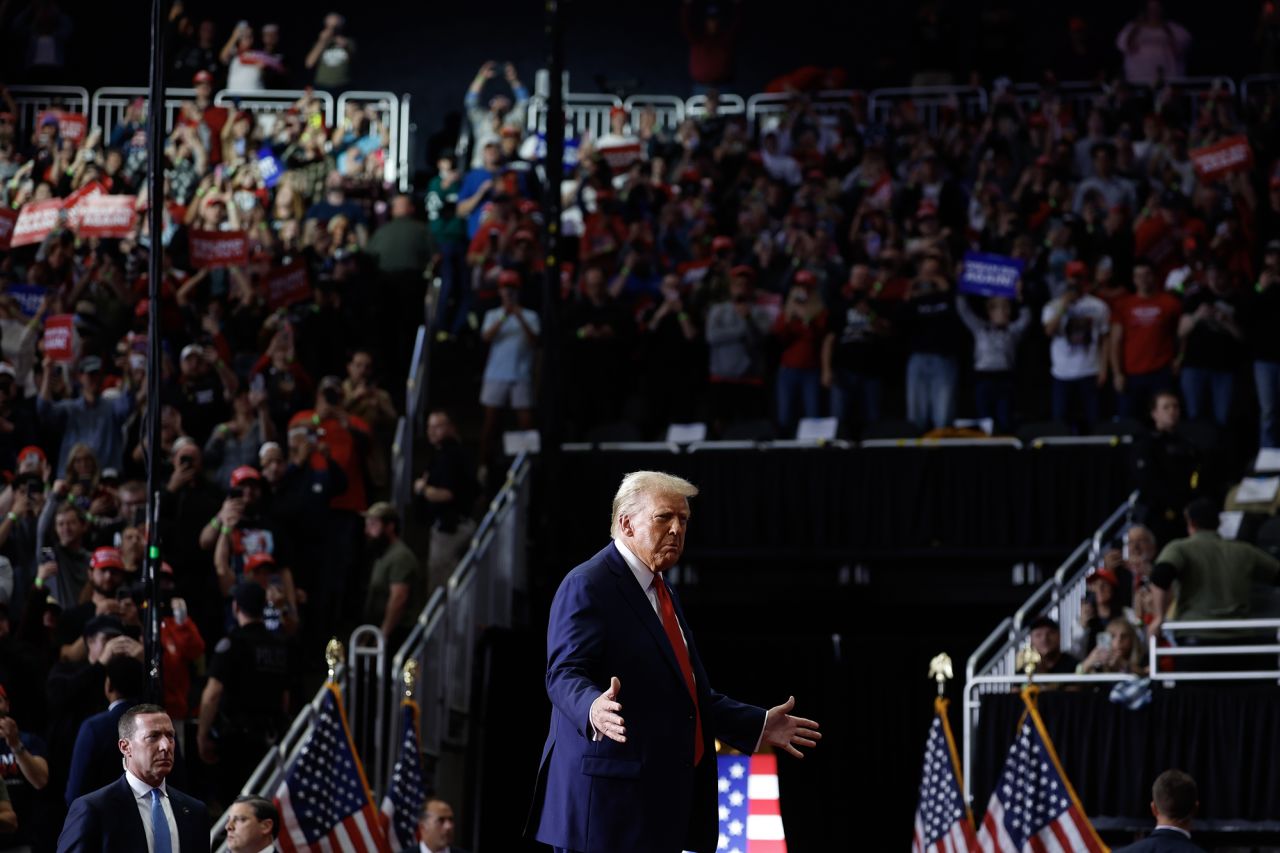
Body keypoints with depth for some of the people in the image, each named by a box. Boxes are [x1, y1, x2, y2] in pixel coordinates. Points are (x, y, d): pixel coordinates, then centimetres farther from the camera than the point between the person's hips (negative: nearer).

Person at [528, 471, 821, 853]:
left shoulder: (660, 592, 22)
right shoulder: (587, 587, -9)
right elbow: (564, 674, -19)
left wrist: (758, 725, 26)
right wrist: (594, 710, -40)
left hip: (661, 792, 10)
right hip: (608, 792, -10)